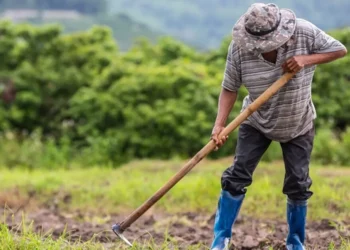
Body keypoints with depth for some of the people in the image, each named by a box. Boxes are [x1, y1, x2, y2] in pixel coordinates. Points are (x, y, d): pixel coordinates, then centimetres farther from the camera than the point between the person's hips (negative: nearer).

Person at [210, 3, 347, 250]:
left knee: (298, 184, 2)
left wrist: (306, 59, -31)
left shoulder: (304, 32, -25)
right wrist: (220, 125, -30)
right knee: (237, 176, -7)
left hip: (298, 126, 0)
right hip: (256, 123, 0)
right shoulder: (239, 47, -23)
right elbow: (230, 88, -17)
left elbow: (340, 50, -15)